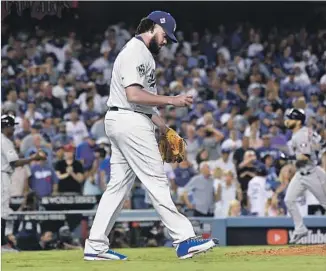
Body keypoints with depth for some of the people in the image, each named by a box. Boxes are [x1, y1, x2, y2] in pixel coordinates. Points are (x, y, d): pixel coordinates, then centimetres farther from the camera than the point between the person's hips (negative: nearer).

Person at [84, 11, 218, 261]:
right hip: (130, 122, -11)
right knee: (156, 180, -11)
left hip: (122, 123, 11)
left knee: (119, 184, 9)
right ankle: (184, 240, -13)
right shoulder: (135, 52, -12)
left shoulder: (143, 54, 22)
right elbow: (134, 94, -22)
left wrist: (164, 129, 19)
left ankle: (95, 247, 9)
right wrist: (172, 100, -20)